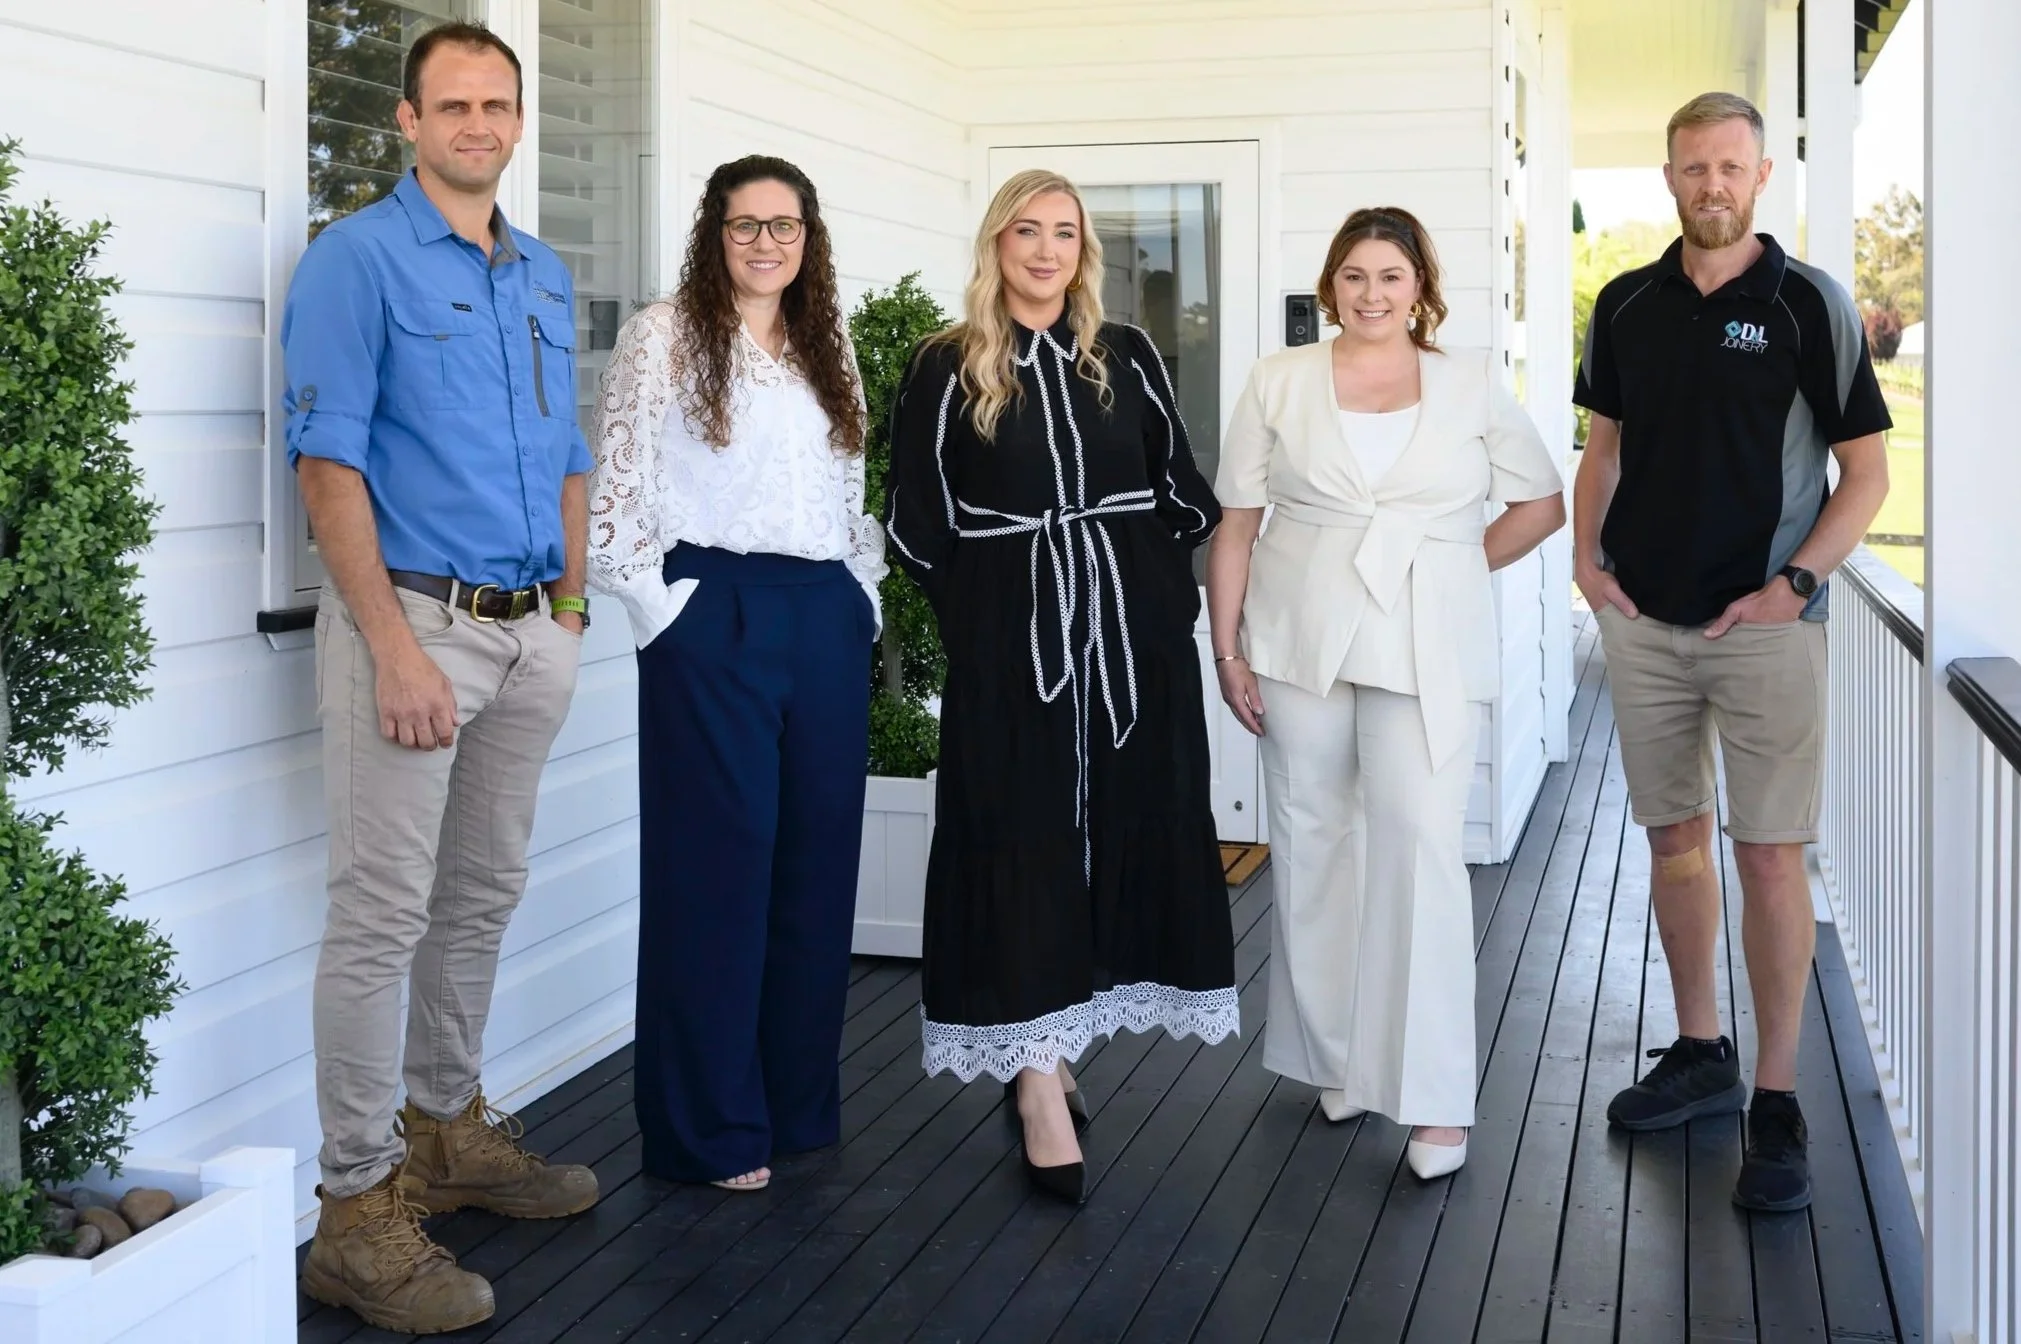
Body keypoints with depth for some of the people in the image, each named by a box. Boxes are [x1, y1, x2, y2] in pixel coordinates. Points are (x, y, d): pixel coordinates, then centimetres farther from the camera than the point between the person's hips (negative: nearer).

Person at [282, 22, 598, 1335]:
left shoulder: (547, 277, 14)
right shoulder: (358, 260, -7)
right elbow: (329, 466, -13)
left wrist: (570, 607, 14)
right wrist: (396, 652, -18)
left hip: (534, 629, 7)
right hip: (417, 618, -7)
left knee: (486, 893, 15)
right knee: (385, 912, -5)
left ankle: (449, 1128, 30)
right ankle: (360, 1207, 2)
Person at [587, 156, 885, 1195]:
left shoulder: (826, 348, 17)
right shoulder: (664, 337, 0)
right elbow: (616, 493, -5)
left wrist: (861, 593, 11)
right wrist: (663, 612, -10)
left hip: (827, 624, 6)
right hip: (713, 617, -6)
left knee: (817, 863, 8)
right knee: (717, 867, -2)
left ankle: (799, 1100, 21)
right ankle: (712, 1128, 7)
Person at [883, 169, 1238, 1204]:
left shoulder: (1127, 359, 8)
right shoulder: (946, 368, 1)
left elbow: (1184, 495, 13)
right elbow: (916, 520, 1)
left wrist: (1157, 595, 7)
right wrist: (988, 606, 2)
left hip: (1133, 631, 3)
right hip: (1007, 643, -3)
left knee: (1124, 832, 4)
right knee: (1020, 840, -5)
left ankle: (1049, 1052, 18)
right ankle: (1041, 1086, -3)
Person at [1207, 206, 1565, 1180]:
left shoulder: (1470, 384, 6)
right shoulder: (1280, 382, 6)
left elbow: (1543, 503, 13)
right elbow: (1235, 526, 5)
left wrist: (1454, 570, 6)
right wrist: (1227, 650, 0)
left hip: (1426, 650, -1)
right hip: (1300, 643, 2)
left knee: (1420, 845, -10)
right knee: (1312, 842, 7)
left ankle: (1433, 1096, -5)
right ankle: (1337, 1060, 23)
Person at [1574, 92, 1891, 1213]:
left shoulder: (1809, 304, -5)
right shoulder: (1626, 305, 7)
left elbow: (1867, 471, -4)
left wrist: (1792, 583, -13)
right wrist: (1587, 555, 4)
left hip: (1764, 626, -4)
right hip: (1643, 618, 5)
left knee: (1768, 857, -4)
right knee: (1673, 838, 13)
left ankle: (1776, 1099, 4)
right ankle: (1699, 1053, 27)